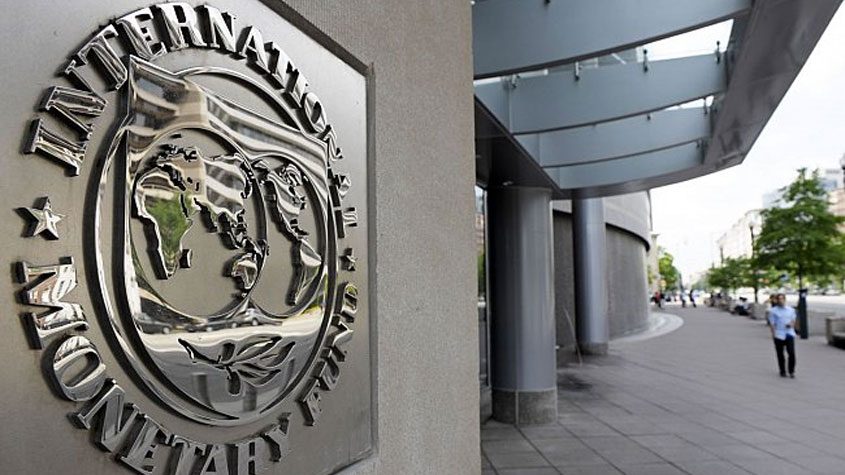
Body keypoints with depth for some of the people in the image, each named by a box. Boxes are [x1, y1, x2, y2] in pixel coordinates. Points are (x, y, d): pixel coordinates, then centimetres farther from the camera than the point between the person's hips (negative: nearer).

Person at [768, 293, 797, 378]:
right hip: (779, 335, -2)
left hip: (790, 334, 2)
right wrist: (773, 334, -9)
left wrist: (791, 324, -10)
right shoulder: (773, 311, 0)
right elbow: (772, 323, -1)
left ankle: (791, 371, 9)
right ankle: (782, 372, 17)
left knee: (791, 353, -6)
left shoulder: (791, 310, 9)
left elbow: (793, 320, 13)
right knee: (780, 354, 5)